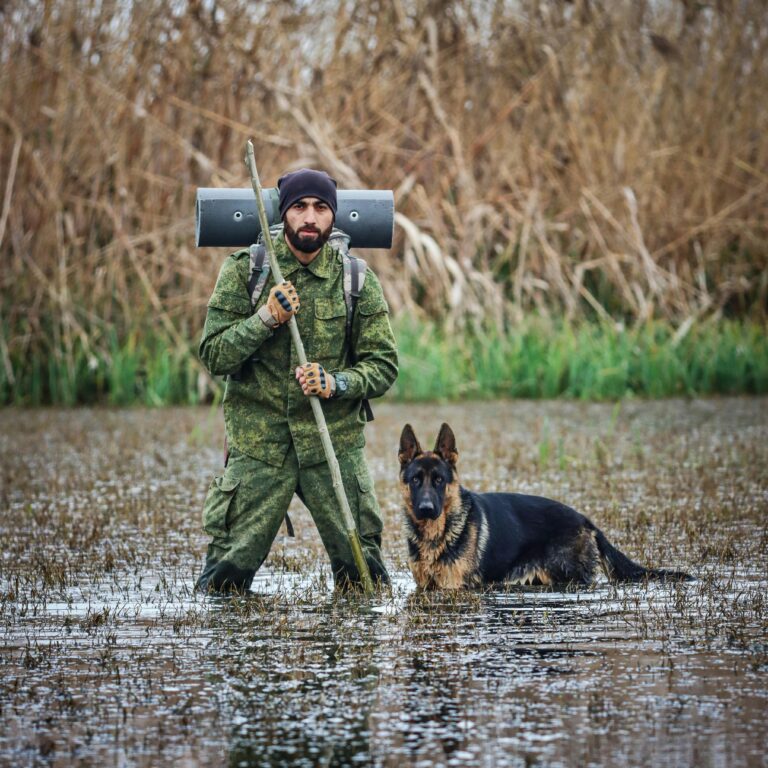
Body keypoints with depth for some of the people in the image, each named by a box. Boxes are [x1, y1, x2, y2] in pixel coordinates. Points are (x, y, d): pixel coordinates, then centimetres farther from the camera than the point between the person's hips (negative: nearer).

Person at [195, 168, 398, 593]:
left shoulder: (357, 280, 2)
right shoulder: (243, 270, -1)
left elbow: (383, 365, 3)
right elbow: (213, 356, -3)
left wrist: (336, 382, -16)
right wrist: (266, 318, -17)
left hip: (336, 442, 1)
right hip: (258, 444, -1)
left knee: (366, 579, 4)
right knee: (224, 581, -1)